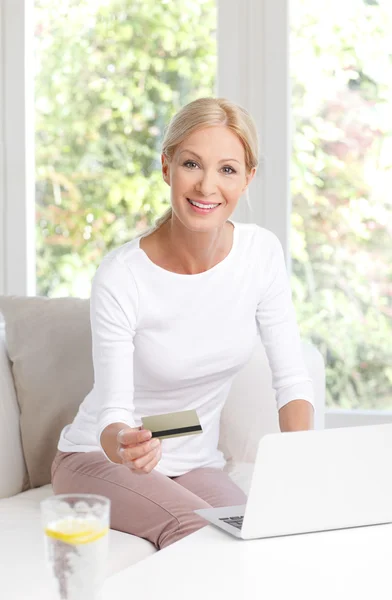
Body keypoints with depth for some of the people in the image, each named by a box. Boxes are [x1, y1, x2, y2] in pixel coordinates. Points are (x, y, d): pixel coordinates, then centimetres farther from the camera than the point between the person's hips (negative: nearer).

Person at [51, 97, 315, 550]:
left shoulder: (261, 253, -8)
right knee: (192, 530, -32)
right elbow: (113, 412, -20)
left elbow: (292, 379, -3)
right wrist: (122, 443, -44)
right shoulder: (120, 278, -21)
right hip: (99, 460, -3)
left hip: (196, 465, 4)